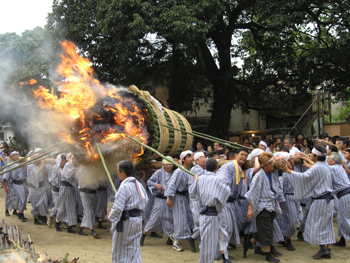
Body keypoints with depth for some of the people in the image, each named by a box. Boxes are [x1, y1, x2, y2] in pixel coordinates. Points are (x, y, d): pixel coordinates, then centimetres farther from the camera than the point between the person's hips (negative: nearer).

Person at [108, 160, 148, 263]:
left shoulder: (124, 187, -19)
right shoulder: (139, 185, 7)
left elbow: (118, 208, -23)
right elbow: (145, 202, 14)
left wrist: (110, 217, -6)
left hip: (125, 221, -8)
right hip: (138, 219, 8)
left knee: (120, 250, 6)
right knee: (134, 249, 14)